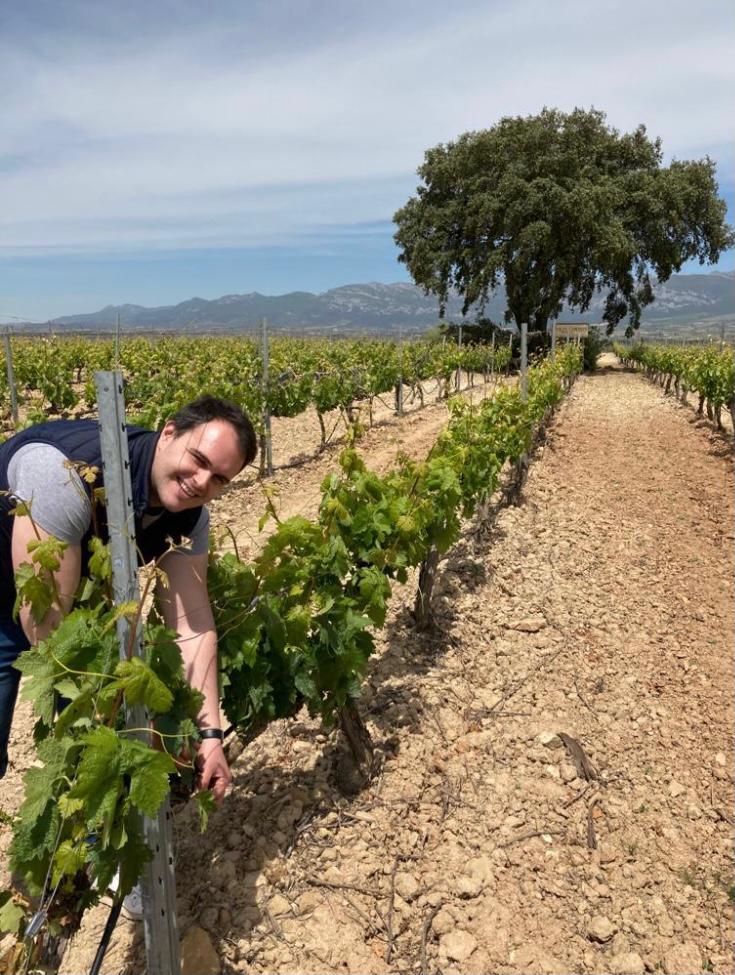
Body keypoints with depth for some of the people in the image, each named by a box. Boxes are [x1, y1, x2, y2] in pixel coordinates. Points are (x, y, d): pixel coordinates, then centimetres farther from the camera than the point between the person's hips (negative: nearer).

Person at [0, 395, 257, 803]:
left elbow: (192, 623, -16)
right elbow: (44, 621, -35)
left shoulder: (188, 515, -17)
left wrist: (209, 733, -23)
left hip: (76, 595, 5)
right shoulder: (68, 470, -38)